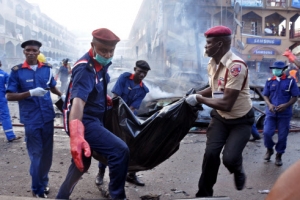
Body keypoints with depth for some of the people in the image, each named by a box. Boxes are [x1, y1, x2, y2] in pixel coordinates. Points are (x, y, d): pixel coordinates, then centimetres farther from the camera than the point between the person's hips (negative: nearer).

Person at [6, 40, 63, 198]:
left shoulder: (47, 68, 5)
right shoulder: (17, 71, -5)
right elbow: (9, 96, -7)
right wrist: (30, 93, -20)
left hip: (48, 117, 4)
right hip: (31, 119, -4)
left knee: (47, 152, 15)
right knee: (36, 154, 3)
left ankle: (43, 181, 37)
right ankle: (37, 189, 22)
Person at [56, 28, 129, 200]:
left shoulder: (101, 64, 4)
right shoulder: (85, 69, -24)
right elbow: (78, 101, -41)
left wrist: (105, 98, 33)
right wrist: (76, 136, -54)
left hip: (93, 119, 10)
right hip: (84, 121, -10)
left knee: (83, 161, 23)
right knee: (120, 150, -24)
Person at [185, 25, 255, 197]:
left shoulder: (236, 66, -30)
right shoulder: (212, 64, -4)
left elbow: (226, 104, -32)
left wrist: (199, 99, -22)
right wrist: (196, 93, 0)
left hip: (241, 120, -6)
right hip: (220, 117, 6)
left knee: (229, 158, -17)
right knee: (211, 153, -5)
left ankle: (239, 172, 22)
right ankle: (204, 193, 15)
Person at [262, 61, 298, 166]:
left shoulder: (290, 80, -1)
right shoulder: (269, 81, 5)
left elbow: (294, 97, 0)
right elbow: (265, 95, 8)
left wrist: (286, 105, -17)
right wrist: (269, 104, -12)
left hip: (284, 113, -1)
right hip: (271, 112, 1)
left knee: (282, 136, 5)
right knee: (267, 132, -7)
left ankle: (279, 155, 25)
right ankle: (269, 149, 23)